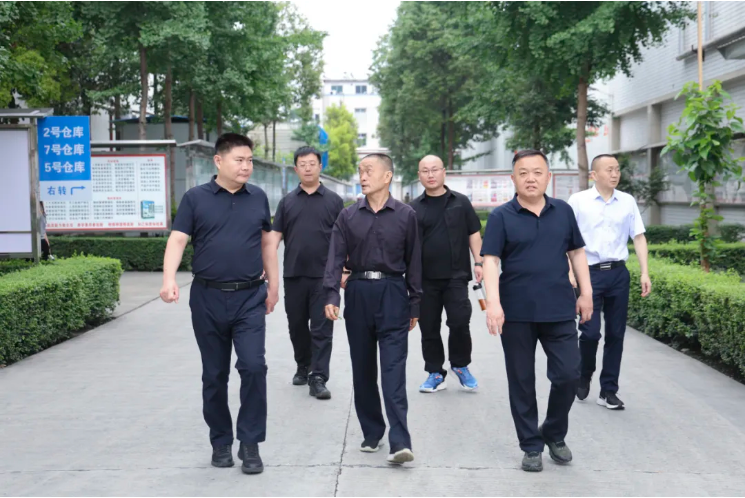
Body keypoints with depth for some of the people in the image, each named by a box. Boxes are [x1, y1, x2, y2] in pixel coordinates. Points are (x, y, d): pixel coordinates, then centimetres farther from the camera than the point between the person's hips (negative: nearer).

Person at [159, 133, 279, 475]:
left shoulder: (258, 198, 7)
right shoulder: (195, 198, 0)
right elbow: (177, 240, -8)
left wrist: (273, 286, 14)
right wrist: (169, 279, -24)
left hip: (249, 297, 1)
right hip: (208, 298, -1)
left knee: (253, 367, -11)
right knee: (214, 375, 9)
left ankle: (250, 443, 2)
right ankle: (221, 442, 24)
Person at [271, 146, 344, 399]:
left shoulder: (333, 200, 4)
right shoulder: (287, 201, 8)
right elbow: (275, 235, 7)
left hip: (323, 275, -2)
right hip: (293, 274, 2)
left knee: (322, 328, -3)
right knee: (297, 325, 12)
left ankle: (318, 379, -1)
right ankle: (303, 366, 31)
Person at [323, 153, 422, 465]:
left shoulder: (406, 215, 2)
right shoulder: (348, 216, 6)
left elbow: (413, 262, 4)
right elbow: (336, 257, 0)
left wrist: (415, 305, 5)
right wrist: (331, 295, -14)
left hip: (392, 293, -3)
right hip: (358, 293, 3)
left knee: (393, 368, -10)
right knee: (362, 368, 9)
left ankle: (399, 441, -14)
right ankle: (371, 433, 21)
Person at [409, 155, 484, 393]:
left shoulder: (461, 202, 6)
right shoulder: (414, 208, 5)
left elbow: (474, 234, 9)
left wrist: (478, 262, 0)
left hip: (456, 275, -1)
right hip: (425, 278, 1)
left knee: (460, 322, -7)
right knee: (429, 328, 6)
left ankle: (460, 366, 16)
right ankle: (435, 373, 19)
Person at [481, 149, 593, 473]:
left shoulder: (563, 211, 6)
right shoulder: (501, 217, -3)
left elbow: (577, 252, 13)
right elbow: (490, 261, -10)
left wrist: (586, 292, 8)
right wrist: (493, 304, -21)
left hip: (559, 310, 2)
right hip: (516, 313, -2)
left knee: (568, 374, 1)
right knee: (522, 382, 6)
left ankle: (554, 434, 26)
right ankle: (531, 446, 21)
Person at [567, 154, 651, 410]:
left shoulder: (628, 202, 6)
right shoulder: (578, 201, -2)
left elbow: (639, 237, 7)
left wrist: (645, 273, 0)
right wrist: (569, 272, -9)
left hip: (618, 274, 3)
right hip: (590, 273, -3)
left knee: (615, 333, 6)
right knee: (590, 331, -7)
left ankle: (608, 391, 17)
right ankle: (584, 376, 22)